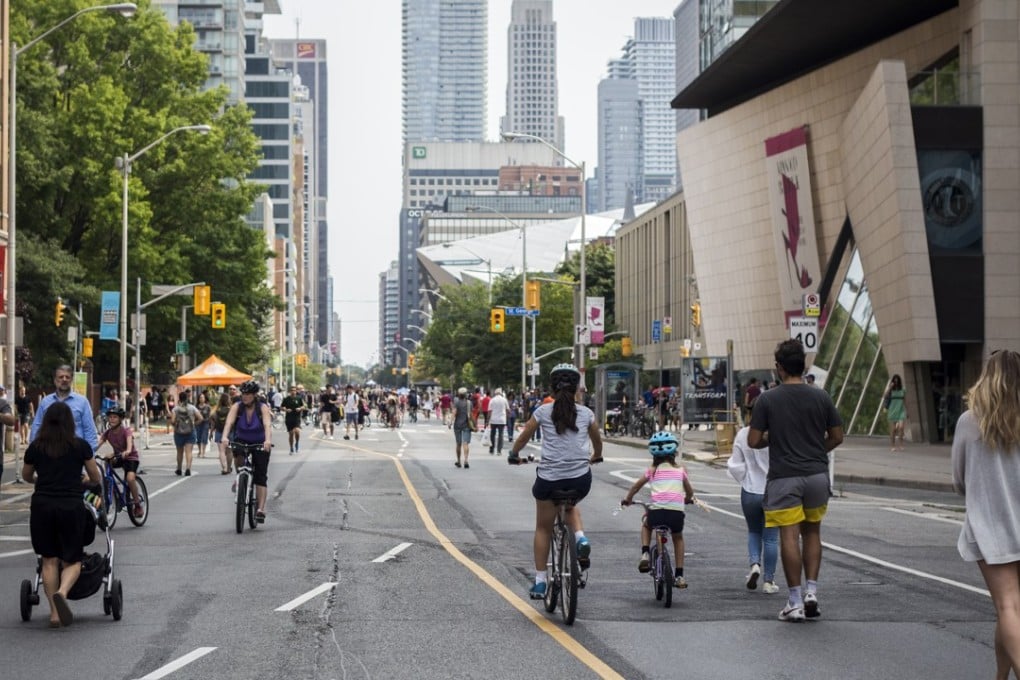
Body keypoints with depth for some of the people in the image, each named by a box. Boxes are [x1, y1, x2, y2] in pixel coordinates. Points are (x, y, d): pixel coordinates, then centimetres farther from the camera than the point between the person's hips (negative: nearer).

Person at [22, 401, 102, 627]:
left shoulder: (35, 447, 7)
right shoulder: (81, 446, 3)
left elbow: (26, 476, 25)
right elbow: (95, 478, 15)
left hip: (42, 506, 1)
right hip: (71, 506, -1)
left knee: (49, 560, 9)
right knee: (72, 561, 6)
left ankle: (54, 613, 5)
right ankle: (62, 592, -23)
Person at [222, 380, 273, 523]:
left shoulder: (263, 408, -16)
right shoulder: (237, 407, -11)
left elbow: (267, 425, -31)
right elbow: (229, 422, -25)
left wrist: (268, 440, -50)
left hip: (260, 444, -1)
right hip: (241, 441, 1)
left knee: (261, 476, -10)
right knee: (238, 456, -33)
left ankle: (260, 509, -13)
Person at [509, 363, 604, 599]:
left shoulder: (543, 412, 2)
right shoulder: (586, 413, 7)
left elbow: (523, 438, 12)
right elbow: (598, 442, 22)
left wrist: (514, 455, 32)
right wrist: (595, 457, 44)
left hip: (549, 478, -1)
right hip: (580, 478, 2)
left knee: (543, 529, 16)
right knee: (570, 505, 35)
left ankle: (539, 582, 15)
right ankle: (580, 538, 6)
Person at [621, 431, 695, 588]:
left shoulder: (652, 471, 13)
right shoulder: (680, 470, 13)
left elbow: (635, 487, 19)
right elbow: (690, 491, 21)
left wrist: (627, 499, 38)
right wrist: (687, 499, 44)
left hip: (657, 512, 0)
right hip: (677, 513, 0)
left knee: (645, 523, 35)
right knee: (678, 538, 30)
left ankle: (645, 554, 13)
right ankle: (679, 575, 22)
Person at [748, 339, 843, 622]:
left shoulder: (767, 399, -7)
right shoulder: (821, 397, 0)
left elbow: (754, 441, -6)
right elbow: (837, 437, 6)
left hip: (784, 477, -3)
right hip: (817, 474, 3)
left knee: (789, 537, -1)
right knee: (812, 532, 17)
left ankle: (796, 602, 0)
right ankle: (811, 591, 8)